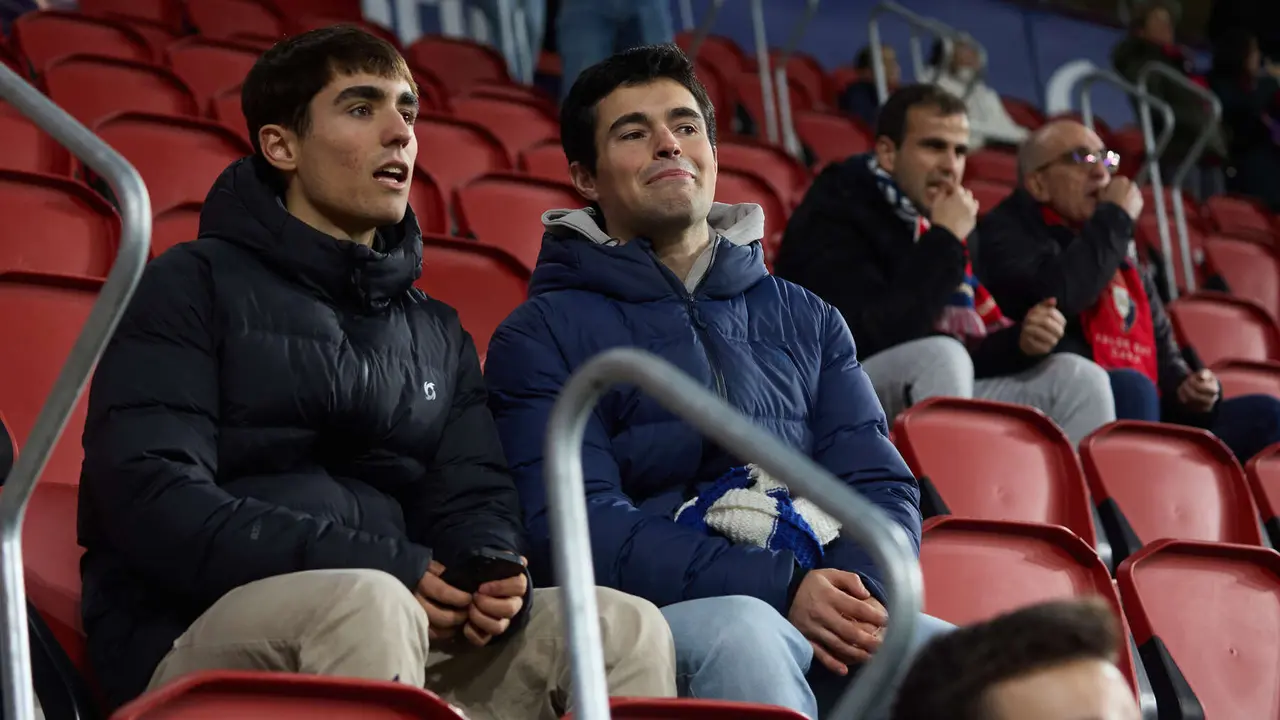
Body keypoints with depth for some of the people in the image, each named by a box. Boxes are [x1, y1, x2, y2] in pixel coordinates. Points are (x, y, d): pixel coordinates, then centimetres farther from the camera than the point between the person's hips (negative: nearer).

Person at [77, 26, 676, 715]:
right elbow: (150, 498, -9)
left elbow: (476, 503, 18)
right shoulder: (192, 287, 4)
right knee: (369, 605, -37)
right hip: (196, 636, -5)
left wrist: (492, 576, -10)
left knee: (626, 628, -16)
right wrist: (385, 572, -18)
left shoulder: (438, 333, 24)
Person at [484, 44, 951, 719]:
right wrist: (781, 590, -17)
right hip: (666, 616, -3)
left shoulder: (805, 319, 24)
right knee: (740, 634, -39)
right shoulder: (541, 336, 8)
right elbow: (573, 524, -6)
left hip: (825, 606, 3)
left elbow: (880, 482, 16)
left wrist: (864, 589, -10)